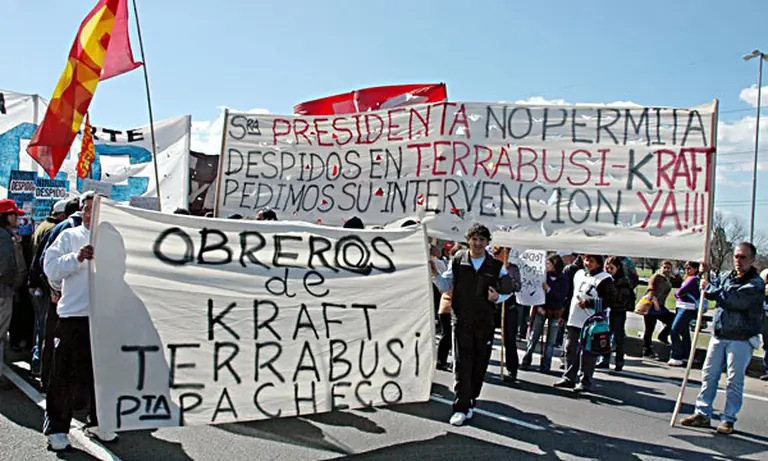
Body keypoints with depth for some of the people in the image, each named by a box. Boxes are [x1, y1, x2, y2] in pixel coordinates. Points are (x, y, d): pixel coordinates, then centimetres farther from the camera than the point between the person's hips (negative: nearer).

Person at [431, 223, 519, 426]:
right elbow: (446, 286, 8)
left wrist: (498, 298, -8)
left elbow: (507, 291, 13)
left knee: (479, 364, 7)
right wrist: (436, 274, -10)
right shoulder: (458, 261, 3)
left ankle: (470, 401, 23)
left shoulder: (496, 266, 4)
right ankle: (461, 408, -3)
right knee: (462, 363, -7)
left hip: (485, 322, 2)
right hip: (461, 320, -2)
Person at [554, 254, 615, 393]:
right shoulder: (579, 274, 15)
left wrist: (588, 303, -17)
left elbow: (610, 300, -14)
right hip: (574, 320, 7)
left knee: (587, 353, -3)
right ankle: (569, 378, 21)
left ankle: (585, 382, 7)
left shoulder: (604, 279, -7)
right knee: (570, 349, 10)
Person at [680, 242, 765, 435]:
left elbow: (734, 300, -26)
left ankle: (728, 419, 10)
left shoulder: (756, 284, -11)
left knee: (734, 380, -1)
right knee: (709, 375, 8)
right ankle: (702, 413, 17)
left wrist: (710, 288, -15)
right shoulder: (729, 277, 10)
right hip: (719, 336, 7)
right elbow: (713, 294, 27)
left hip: (741, 340, -6)